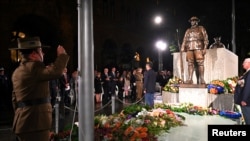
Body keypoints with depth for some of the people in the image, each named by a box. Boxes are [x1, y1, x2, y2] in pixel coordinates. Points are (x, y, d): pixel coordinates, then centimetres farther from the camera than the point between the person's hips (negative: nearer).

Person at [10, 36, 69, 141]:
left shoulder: (17, 71, 18)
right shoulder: (33, 66, -13)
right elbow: (55, 72, -27)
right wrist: (62, 55, -11)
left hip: (24, 122, 10)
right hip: (35, 122, -10)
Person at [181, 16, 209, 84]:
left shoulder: (201, 28, 14)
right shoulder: (188, 30, 24)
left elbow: (205, 39, 5)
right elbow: (184, 40, 19)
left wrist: (205, 48, -7)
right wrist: (182, 48, 7)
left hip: (198, 48, -3)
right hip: (189, 49, 3)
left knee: (200, 63, -10)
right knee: (190, 64, -4)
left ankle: (202, 79, -10)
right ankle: (190, 79, -7)